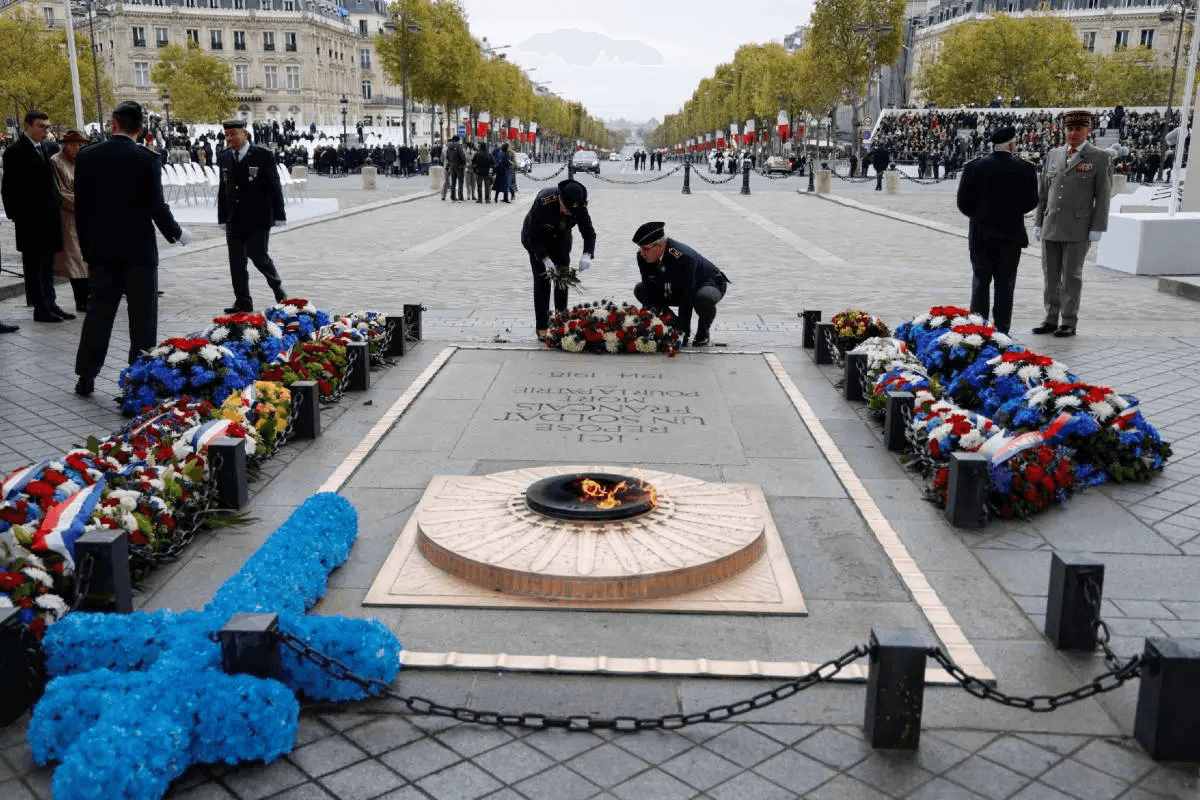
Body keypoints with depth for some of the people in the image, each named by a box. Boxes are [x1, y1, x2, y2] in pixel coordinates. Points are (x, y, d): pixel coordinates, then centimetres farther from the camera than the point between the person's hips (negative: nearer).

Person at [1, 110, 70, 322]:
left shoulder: (50, 148, 10)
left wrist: (58, 208, 6)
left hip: (50, 216, 6)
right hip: (29, 219, -6)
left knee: (47, 263, 13)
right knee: (33, 265, 2)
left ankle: (50, 304, 21)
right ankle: (40, 308, 4)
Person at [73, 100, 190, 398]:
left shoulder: (86, 157, 1)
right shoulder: (147, 160, -11)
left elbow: (80, 206, 4)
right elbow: (156, 206, -11)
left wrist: (86, 246, 13)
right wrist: (177, 233, 6)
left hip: (101, 250, 4)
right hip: (138, 250, -4)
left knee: (98, 311, 12)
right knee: (142, 316, 4)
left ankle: (86, 377, 15)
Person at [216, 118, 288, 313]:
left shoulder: (263, 156, -6)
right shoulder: (224, 158, 9)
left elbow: (274, 186, -5)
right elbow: (222, 189, 14)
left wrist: (279, 215, -7)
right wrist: (222, 218, 13)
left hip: (258, 219, -5)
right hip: (234, 220, 5)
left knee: (258, 257, -5)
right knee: (236, 261, 4)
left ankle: (279, 289, 21)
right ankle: (243, 302, 13)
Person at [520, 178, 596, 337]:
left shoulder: (579, 206, -25)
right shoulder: (543, 202, -37)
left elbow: (589, 232, -19)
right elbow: (532, 235, -31)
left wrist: (587, 255, -38)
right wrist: (545, 259, -38)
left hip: (561, 239, 4)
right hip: (536, 239, -4)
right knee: (542, 280, -11)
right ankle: (542, 329, -9)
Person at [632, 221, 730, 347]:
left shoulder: (683, 257, -38)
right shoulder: (643, 256, -17)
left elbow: (687, 298, -37)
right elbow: (649, 287, -10)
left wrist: (682, 330, -35)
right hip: (676, 289, 7)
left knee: (704, 298, -42)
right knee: (640, 290, -6)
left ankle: (703, 332, -10)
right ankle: (672, 323, 2)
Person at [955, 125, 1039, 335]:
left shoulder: (974, 168, -5)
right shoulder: (1025, 169, -5)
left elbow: (963, 203, -4)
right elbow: (1031, 202, 1)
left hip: (981, 234, 0)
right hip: (1011, 235, 0)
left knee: (980, 282, 7)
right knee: (1005, 284, 6)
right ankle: (1001, 330, 9)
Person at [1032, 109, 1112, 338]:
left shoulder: (1099, 158, 0)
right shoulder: (1053, 155, 13)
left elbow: (1102, 196, -3)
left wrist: (1097, 228, -9)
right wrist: (1038, 222, 11)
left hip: (1078, 229, -4)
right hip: (1051, 227, 4)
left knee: (1071, 276, -1)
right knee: (1050, 275, 7)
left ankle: (1069, 322, 6)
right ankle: (1051, 319, 14)